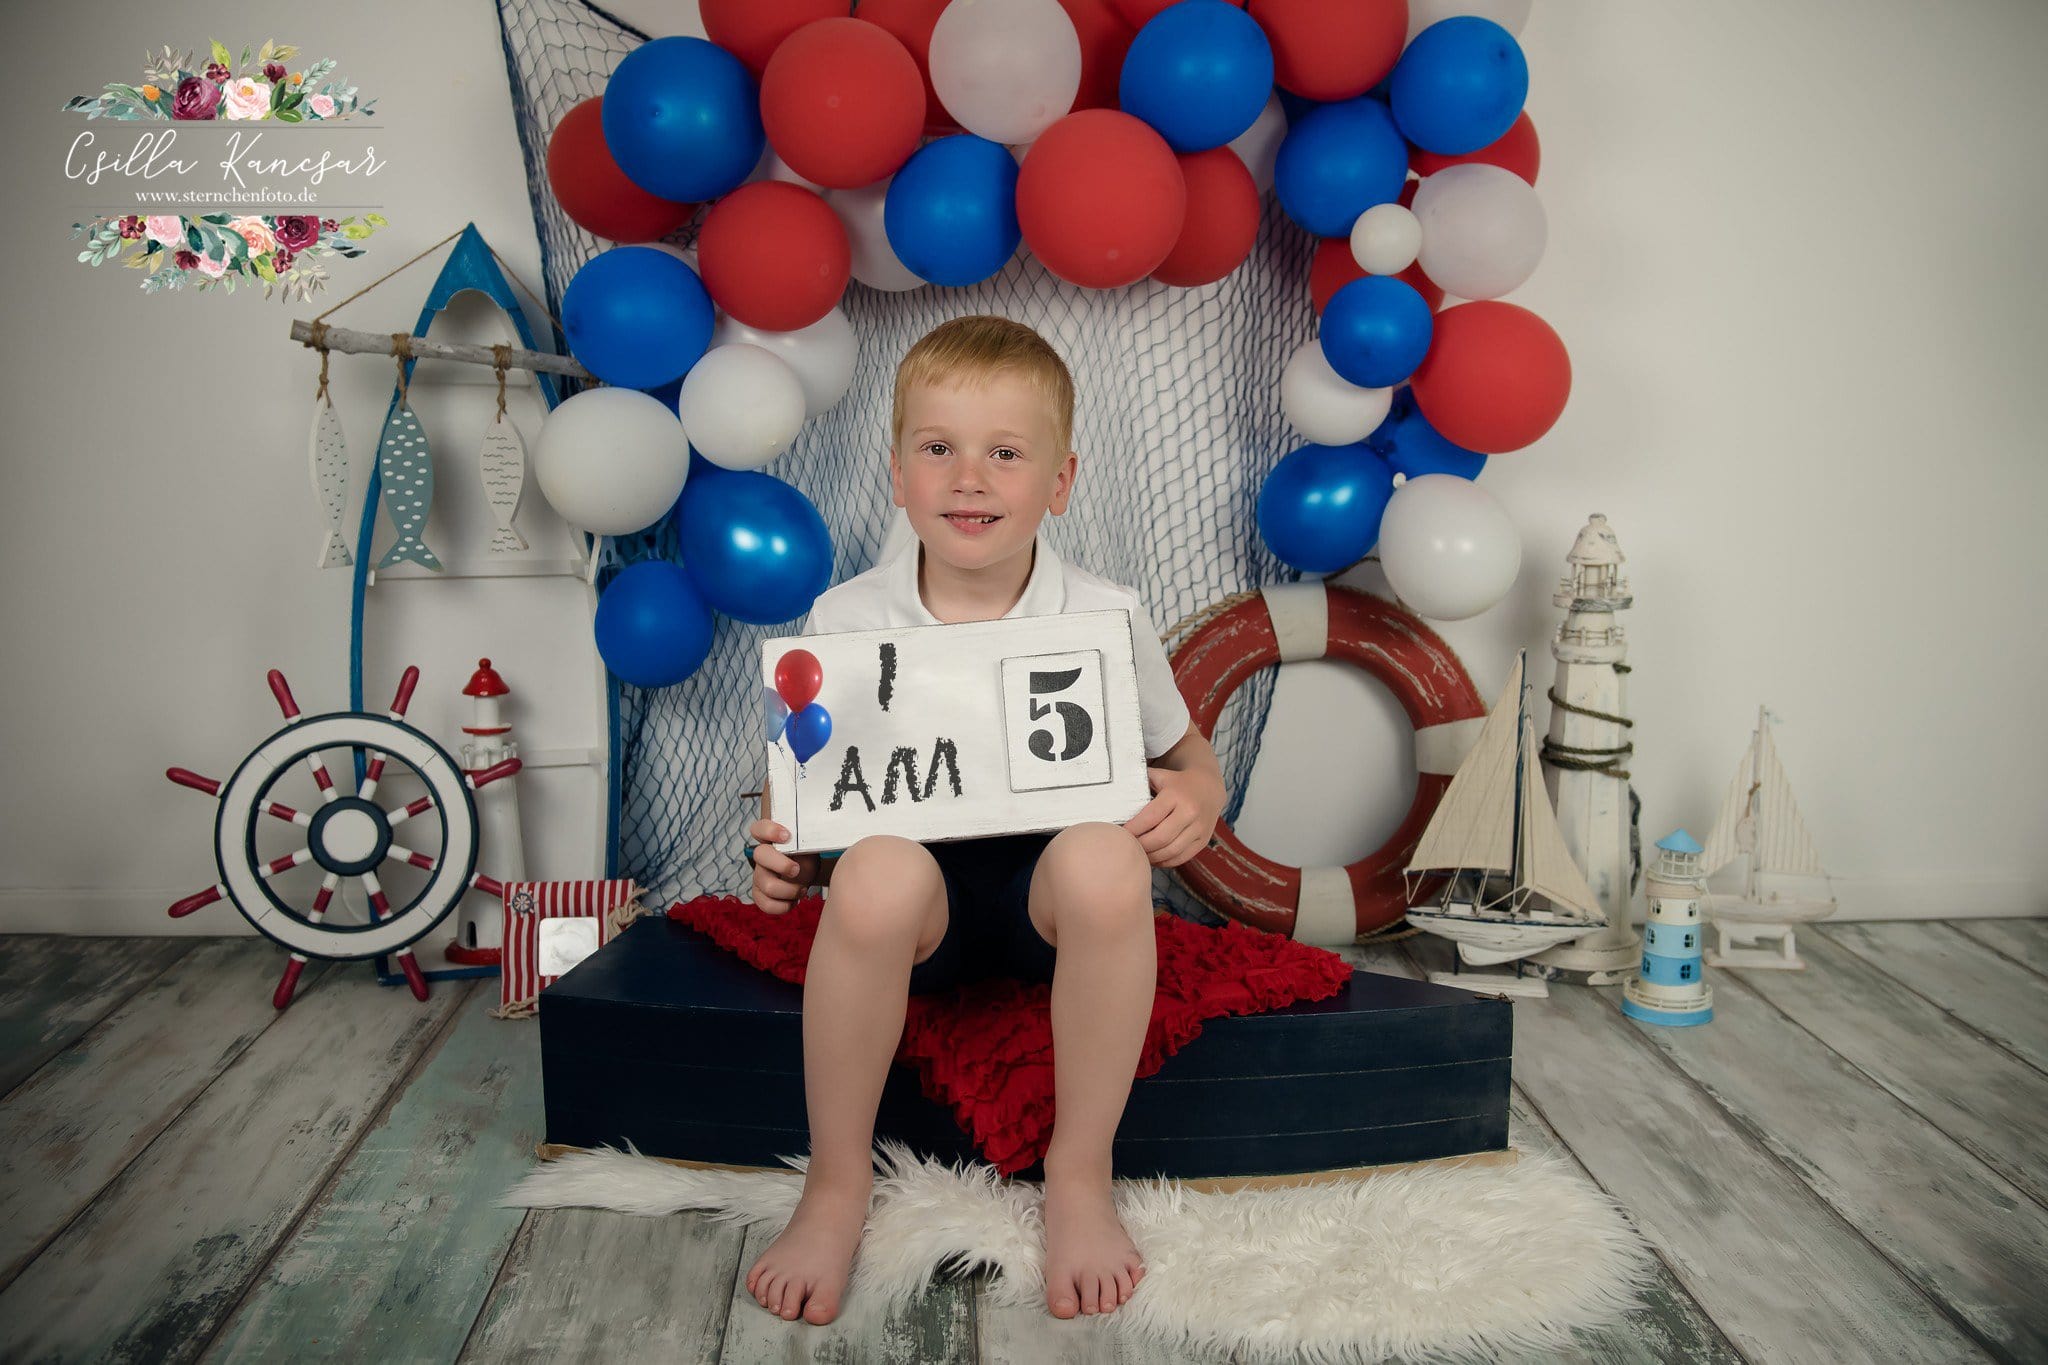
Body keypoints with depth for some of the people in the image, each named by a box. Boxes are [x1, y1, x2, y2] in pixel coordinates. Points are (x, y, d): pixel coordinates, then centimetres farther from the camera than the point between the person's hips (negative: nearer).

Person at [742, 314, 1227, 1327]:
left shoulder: (1107, 621, -4)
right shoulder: (844, 620, -3)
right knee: (876, 869, -35)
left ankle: (1079, 1176, -12)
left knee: (1104, 857, -35)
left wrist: (1193, 802, -15)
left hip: (1052, 897, 0)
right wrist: (782, 854, -16)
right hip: (915, 902, 0)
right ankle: (836, 1185, -11)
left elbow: (1189, 760, 9)